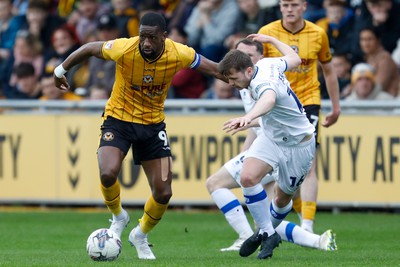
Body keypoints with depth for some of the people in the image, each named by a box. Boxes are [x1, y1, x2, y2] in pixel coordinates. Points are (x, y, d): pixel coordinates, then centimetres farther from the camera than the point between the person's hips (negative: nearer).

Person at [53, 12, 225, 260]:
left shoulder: (179, 54, -20)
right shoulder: (124, 49, -25)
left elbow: (215, 69, -4)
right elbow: (89, 48, -7)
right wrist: (61, 70, 4)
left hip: (153, 123, 2)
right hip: (119, 119, -2)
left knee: (163, 193, -2)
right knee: (108, 174, -28)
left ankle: (141, 236, 28)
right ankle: (118, 217, 5)